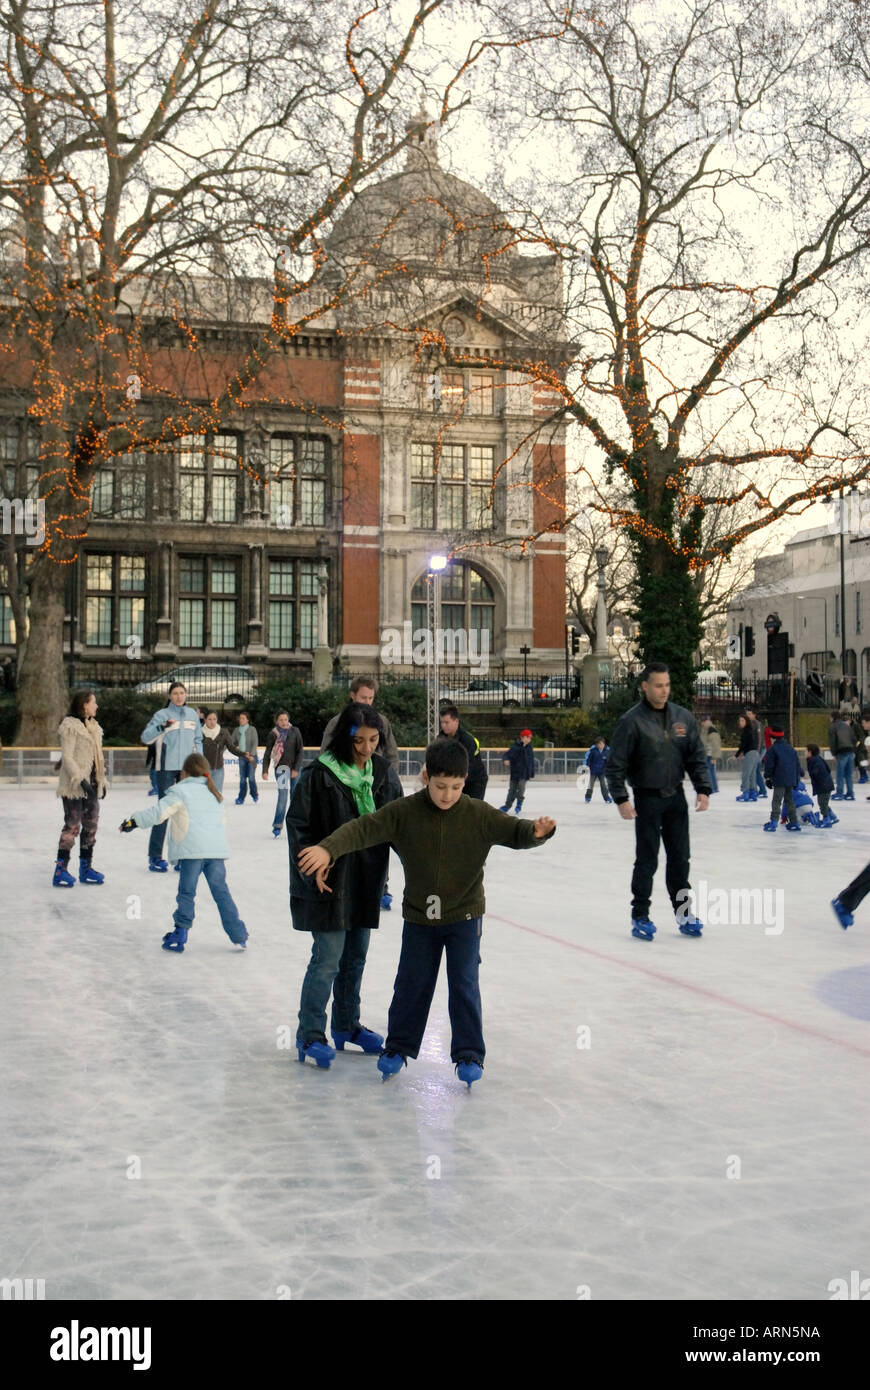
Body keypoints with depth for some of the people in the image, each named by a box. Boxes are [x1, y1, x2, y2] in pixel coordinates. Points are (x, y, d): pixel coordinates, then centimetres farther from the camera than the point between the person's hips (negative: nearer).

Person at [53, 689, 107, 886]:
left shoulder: (93, 726, 14)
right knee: (72, 826, -8)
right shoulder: (70, 726, -12)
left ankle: (86, 867, 19)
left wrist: (102, 781, 16)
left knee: (91, 825, 10)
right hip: (74, 784, -8)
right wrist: (81, 781, -23)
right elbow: (67, 757, -17)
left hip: (91, 783, 8)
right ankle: (61, 869, -3)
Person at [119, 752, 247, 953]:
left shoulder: (179, 791, 4)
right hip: (217, 848, 5)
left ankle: (180, 935, 4)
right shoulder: (211, 793, 25)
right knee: (221, 891, 11)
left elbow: (159, 812, -6)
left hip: (192, 850, -5)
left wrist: (134, 821, 0)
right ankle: (238, 936, 12)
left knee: (186, 892, 3)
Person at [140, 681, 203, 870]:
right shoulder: (162, 714, -3)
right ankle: (155, 856, -1)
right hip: (167, 768, -4)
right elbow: (145, 737, -12)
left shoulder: (192, 714, 11)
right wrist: (163, 726, -27)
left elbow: (198, 740, 18)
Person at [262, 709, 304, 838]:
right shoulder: (273, 734, -2)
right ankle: (277, 826, -9)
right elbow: (267, 753, -1)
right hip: (280, 768, -1)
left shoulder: (295, 732, -2)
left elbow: (300, 751, -2)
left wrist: (296, 769, -9)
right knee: (282, 795, -13)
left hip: (295, 768, 1)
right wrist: (265, 771, -8)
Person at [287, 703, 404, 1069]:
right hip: (329, 880, -6)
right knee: (327, 958, -6)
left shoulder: (384, 773, 1)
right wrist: (313, 871, -16)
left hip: (367, 879, 6)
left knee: (356, 956, 16)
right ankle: (309, 1035, 6)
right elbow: (298, 826, -11)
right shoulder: (319, 775, -15)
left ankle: (346, 1025, 32)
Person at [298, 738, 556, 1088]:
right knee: (411, 985, 12)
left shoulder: (479, 814, -12)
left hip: (464, 916, -1)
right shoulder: (404, 813, -13)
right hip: (419, 916, 1)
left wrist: (537, 831, -37)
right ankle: (398, 1048, 29)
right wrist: (329, 848, -34)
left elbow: (514, 831, -14)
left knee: (464, 986, 0)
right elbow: (364, 828, -18)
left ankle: (468, 1054, 13)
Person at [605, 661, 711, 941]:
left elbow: (697, 757, 10)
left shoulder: (683, 717, 4)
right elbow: (615, 764, -9)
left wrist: (703, 789, 1)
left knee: (680, 858, 10)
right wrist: (621, 799, -15)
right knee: (647, 860, 0)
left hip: (676, 797, 4)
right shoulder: (631, 721, -10)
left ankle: (684, 911, 21)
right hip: (647, 799, -4)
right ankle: (640, 916, 10)